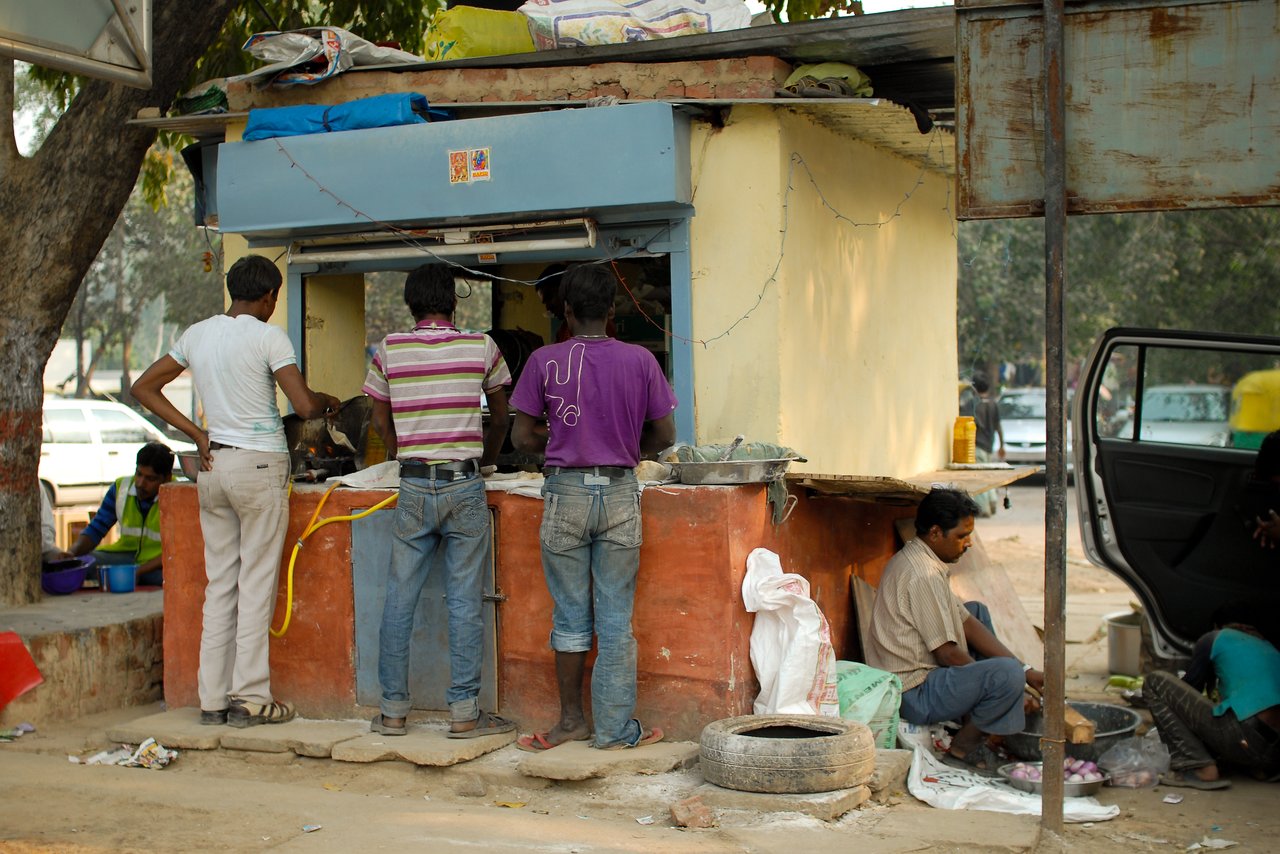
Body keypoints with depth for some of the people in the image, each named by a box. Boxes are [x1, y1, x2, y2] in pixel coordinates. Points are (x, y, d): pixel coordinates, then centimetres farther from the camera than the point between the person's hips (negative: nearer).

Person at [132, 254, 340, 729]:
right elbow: (305, 405, -16)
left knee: (219, 584, 10)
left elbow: (143, 389, 15)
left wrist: (195, 434, 11)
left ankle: (213, 699, 13)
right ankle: (250, 698, 4)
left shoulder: (197, 335, 9)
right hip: (260, 464, -6)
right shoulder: (268, 336, -9)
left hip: (214, 464, 6)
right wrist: (329, 404, 7)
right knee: (257, 584, 1)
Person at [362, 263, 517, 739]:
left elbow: (380, 420, 12)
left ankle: (393, 710, 14)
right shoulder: (481, 347, 1)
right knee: (465, 602, 3)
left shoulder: (389, 349, 2)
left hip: (414, 487, 1)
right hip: (464, 486, -1)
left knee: (399, 600, 8)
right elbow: (501, 417, 15)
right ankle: (464, 712, 5)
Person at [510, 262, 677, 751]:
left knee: (570, 615, 10)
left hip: (566, 494, 0)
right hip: (620, 493, 1)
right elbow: (664, 435, 3)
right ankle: (615, 729, 9)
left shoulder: (545, 361, -3)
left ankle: (571, 720, 19)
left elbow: (522, 438, -2)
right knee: (616, 618, 5)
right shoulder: (640, 361, -1)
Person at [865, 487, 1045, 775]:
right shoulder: (923, 575, -21)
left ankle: (973, 720, 17)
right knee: (1008, 674, -27)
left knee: (977, 611, 24)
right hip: (913, 694, -11)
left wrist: (1026, 671, 7)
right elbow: (948, 654, -20)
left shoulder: (917, 559, 11)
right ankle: (962, 749, -3)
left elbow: (965, 622, 13)